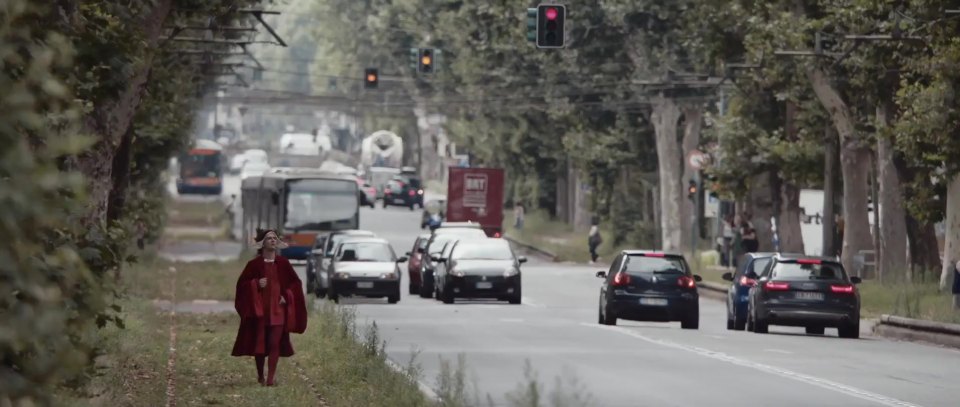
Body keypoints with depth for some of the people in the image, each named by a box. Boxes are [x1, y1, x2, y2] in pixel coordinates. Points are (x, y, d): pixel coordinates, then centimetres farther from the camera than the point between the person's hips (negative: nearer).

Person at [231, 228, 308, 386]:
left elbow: (295, 283, 12)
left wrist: (286, 296, -3)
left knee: (275, 343, -9)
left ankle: (271, 378, -9)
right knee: (259, 343, 4)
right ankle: (260, 375, 21)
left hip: (277, 308, 0)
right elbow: (242, 283, 3)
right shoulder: (254, 264, 1)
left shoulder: (283, 263, 5)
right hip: (259, 308, 0)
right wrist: (255, 284, -15)